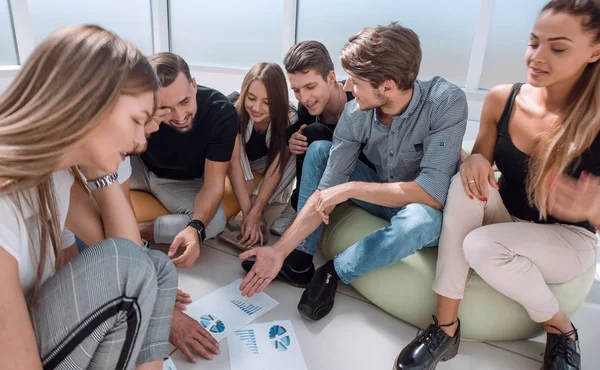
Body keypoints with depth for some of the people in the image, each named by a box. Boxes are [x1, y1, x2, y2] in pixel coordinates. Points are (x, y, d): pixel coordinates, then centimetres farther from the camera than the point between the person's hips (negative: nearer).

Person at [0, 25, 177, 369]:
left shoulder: (55, 172, -5)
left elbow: (139, 256, -1)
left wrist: (102, 170, -7)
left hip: (38, 324, 7)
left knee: (158, 266, -1)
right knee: (127, 267, -24)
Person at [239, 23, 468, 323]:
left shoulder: (446, 102, -29)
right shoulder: (354, 114, -17)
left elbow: (433, 193, -34)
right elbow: (326, 191, -17)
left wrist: (351, 188, -31)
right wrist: (280, 250, -23)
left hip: (423, 211, -3)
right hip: (383, 197, 4)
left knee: (420, 220, -39)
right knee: (319, 150, -10)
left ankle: (333, 272, -13)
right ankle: (300, 260, -9)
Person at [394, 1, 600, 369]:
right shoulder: (502, 99, -12)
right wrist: (475, 162, -23)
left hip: (567, 239, -3)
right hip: (506, 216, 3)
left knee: (480, 246, -32)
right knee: (464, 183, -28)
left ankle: (561, 329, 1)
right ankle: (446, 326, -22)